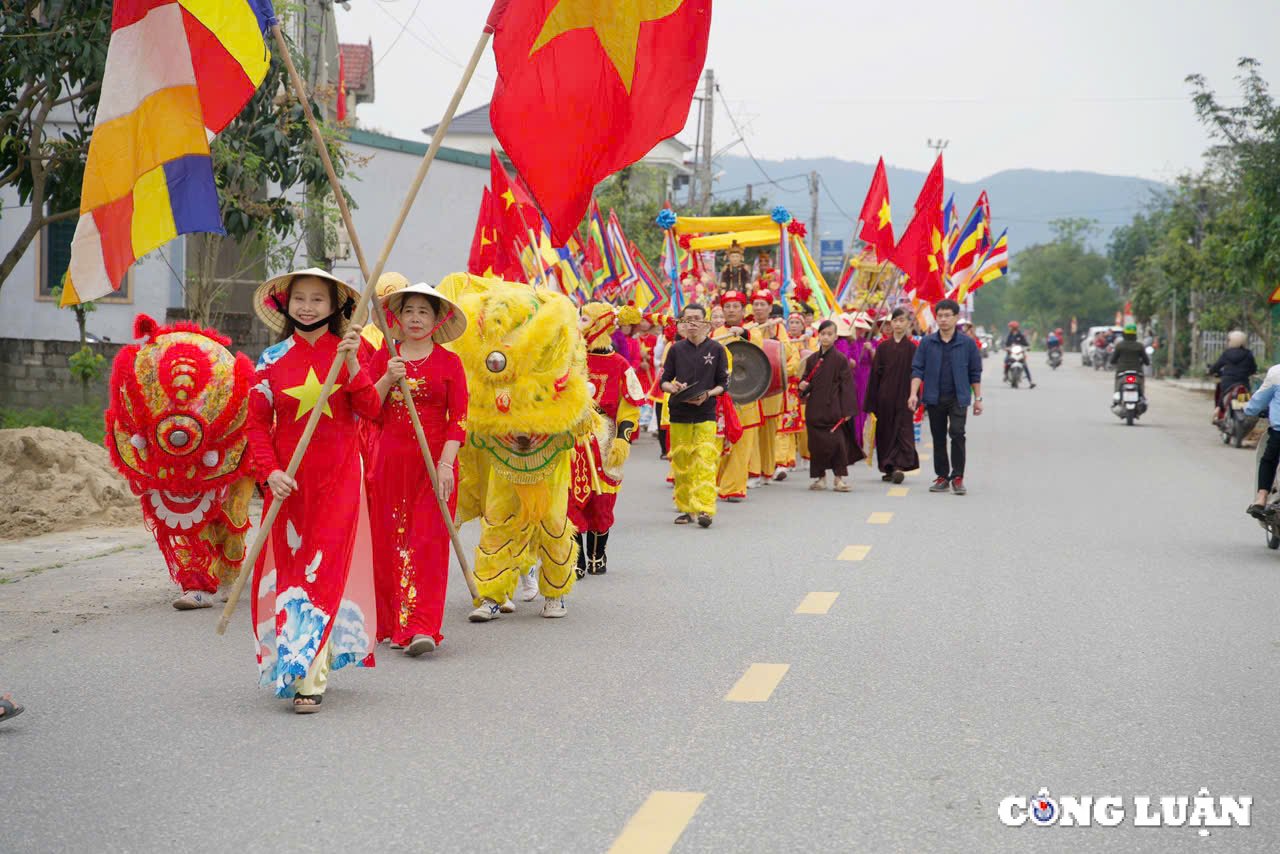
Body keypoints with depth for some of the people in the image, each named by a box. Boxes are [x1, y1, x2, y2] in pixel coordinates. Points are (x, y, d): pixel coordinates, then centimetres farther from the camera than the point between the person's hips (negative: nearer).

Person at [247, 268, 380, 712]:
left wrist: (352, 364, -19)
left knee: (324, 569, -7)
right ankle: (297, 662, 21)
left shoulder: (348, 351, 2)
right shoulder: (273, 359, 3)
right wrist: (271, 470, -10)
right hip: (289, 479, 2)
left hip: (338, 477, -2)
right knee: (288, 567, 5)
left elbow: (371, 410, -7)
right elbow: (257, 422, 3)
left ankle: (309, 677, -10)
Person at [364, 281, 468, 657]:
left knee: (427, 541, -8)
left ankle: (421, 628, -13)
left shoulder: (449, 362, 3)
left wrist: (446, 463, -12)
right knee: (388, 541, 3)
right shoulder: (383, 357, 9)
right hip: (388, 460, 2)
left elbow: (459, 418, -1)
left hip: (433, 462, -2)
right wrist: (387, 380, -12)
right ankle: (391, 624, 14)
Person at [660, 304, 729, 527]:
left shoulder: (716, 349, 3)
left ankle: (705, 509, -14)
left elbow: (723, 383, 4)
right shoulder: (676, 349, 7)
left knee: (704, 461, -11)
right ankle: (685, 508, 13)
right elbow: (664, 381, 10)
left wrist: (707, 394, -14)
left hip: (706, 413, -2)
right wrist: (673, 387, -12)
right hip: (679, 414, 2)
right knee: (681, 462, 4)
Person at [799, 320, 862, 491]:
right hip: (815, 408, 4)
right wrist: (803, 386, -10)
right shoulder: (811, 359, 8)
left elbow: (847, 385, -5)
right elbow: (805, 381, 15)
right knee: (816, 443, 4)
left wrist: (847, 410, -10)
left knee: (836, 442, -6)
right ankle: (820, 477, 16)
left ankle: (839, 479, 1)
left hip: (833, 408, -4)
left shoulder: (840, 359, -4)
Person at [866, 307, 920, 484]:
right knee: (885, 430, 6)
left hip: (903, 396, -3)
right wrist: (872, 401, 1)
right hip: (885, 396, 3)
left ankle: (899, 465, -16)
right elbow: (875, 374, 5)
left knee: (902, 430, -8)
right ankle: (889, 468, 14)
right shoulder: (883, 347, 5)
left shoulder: (911, 348, 0)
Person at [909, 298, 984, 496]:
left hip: (958, 397, -2)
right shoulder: (927, 343, 2)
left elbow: (975, 373, 6)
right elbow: (917, 369, 2)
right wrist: (914, 394, -9)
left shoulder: (967, 343, 0)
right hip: (934, 398, 2)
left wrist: (978, 398, 5)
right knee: (938, 438, 9)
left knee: (957, 433, -16)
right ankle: (942, 477, 18)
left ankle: (957, 477, -10)